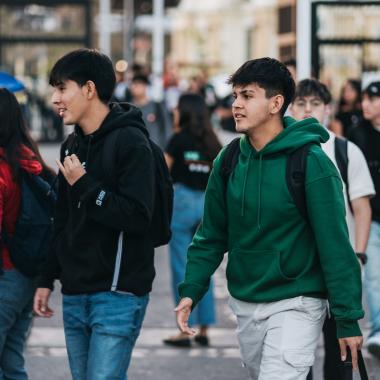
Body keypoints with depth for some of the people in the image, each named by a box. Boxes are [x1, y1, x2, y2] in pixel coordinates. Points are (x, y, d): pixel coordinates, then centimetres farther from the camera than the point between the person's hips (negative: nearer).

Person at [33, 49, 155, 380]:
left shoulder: (130, 142, -11)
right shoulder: (72, 146, 15)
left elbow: (137, 215, -21)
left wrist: (84, 185, -15)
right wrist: (47, 280, 19)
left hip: (118, 295, -8)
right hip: (75, 296, 8)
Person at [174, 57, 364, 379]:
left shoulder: (311, 162, -14)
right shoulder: (228, 161, 3)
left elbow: (335, 245, -14)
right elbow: (212, 235, 10)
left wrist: (348, 319, -15)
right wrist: (191, 290, -3)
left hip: (295, 305, -6)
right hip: (245, 305, 6)